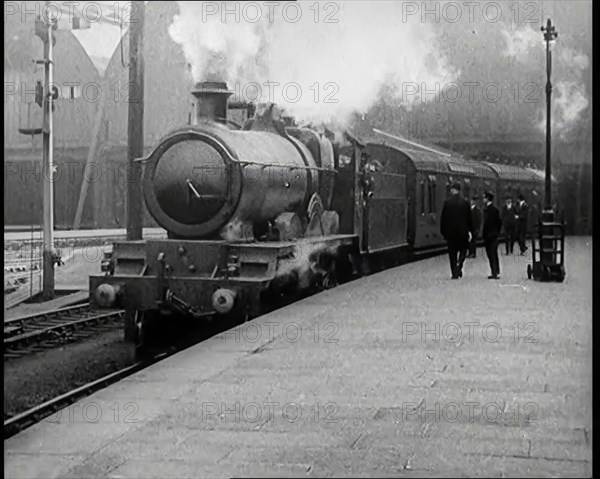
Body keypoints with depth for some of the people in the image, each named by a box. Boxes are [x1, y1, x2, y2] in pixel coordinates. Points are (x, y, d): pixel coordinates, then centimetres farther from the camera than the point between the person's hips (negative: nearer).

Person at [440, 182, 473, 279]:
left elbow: (443, 218, -3)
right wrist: (470, 231, 8)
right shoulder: (465, 202, -1)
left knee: (452, 253, 7)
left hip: (450, 231, -1)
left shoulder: (447, 202, -6)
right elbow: (469, 218, 2)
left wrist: (443, 231, 4)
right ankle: (459, 264, -8)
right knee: (463, 249, 17)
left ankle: (455, 273, 5)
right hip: (463, 231, 1)